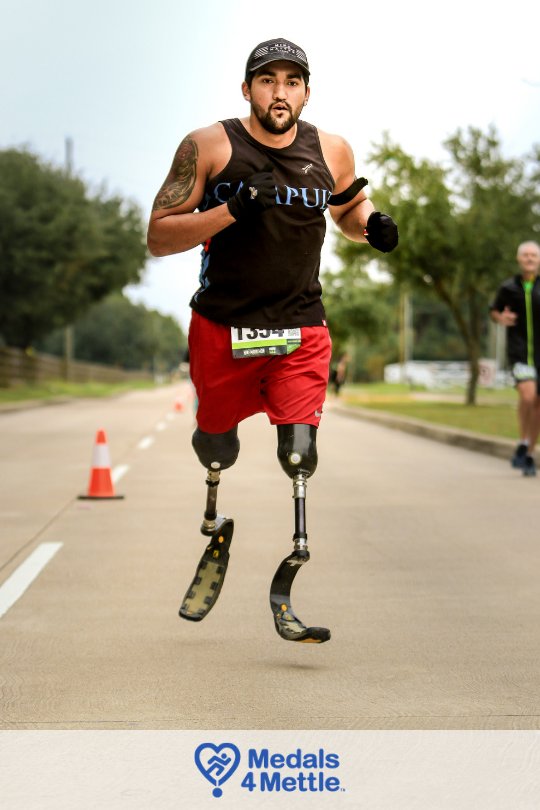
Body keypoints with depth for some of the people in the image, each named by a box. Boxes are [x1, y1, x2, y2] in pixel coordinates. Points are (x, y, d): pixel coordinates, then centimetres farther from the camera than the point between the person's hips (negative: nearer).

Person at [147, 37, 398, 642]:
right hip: (220, 326, 0)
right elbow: (157, 236, -9)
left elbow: (347, 209, 22)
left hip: (301, 332, 1)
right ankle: (216, 530, 46)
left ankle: (284, 590, -5)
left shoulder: (331, 151, 2)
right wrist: (230, 211, -23)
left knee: (299, 450, -15)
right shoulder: (209, 147, -7)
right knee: (214, 447, 14)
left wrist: (371, 223, -1)